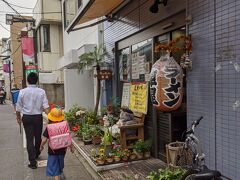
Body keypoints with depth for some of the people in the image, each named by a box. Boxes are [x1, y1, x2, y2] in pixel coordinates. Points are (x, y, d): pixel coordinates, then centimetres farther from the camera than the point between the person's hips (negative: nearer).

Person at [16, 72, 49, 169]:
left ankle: (32, 161, 2)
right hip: (38, 117, 0)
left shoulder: (22, 92, -6)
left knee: (29, 138, 4)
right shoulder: (41, 91, -9)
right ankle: (36, 154, 40)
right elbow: (46, 107, -13)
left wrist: (18, 117, 16)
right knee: (38, 137, 19)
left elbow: (18, 107, 1)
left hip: (26, 117, 0)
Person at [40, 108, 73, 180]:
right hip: (62, 150, 4)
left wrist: (41, 146, 8)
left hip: (53, 151, -4)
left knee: (54, 168, 7)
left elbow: (44, 140, -13)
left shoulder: (48, 128, -16)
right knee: (60, 165, 29)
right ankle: (61, 173, 52)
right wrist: (71, 147, 9)